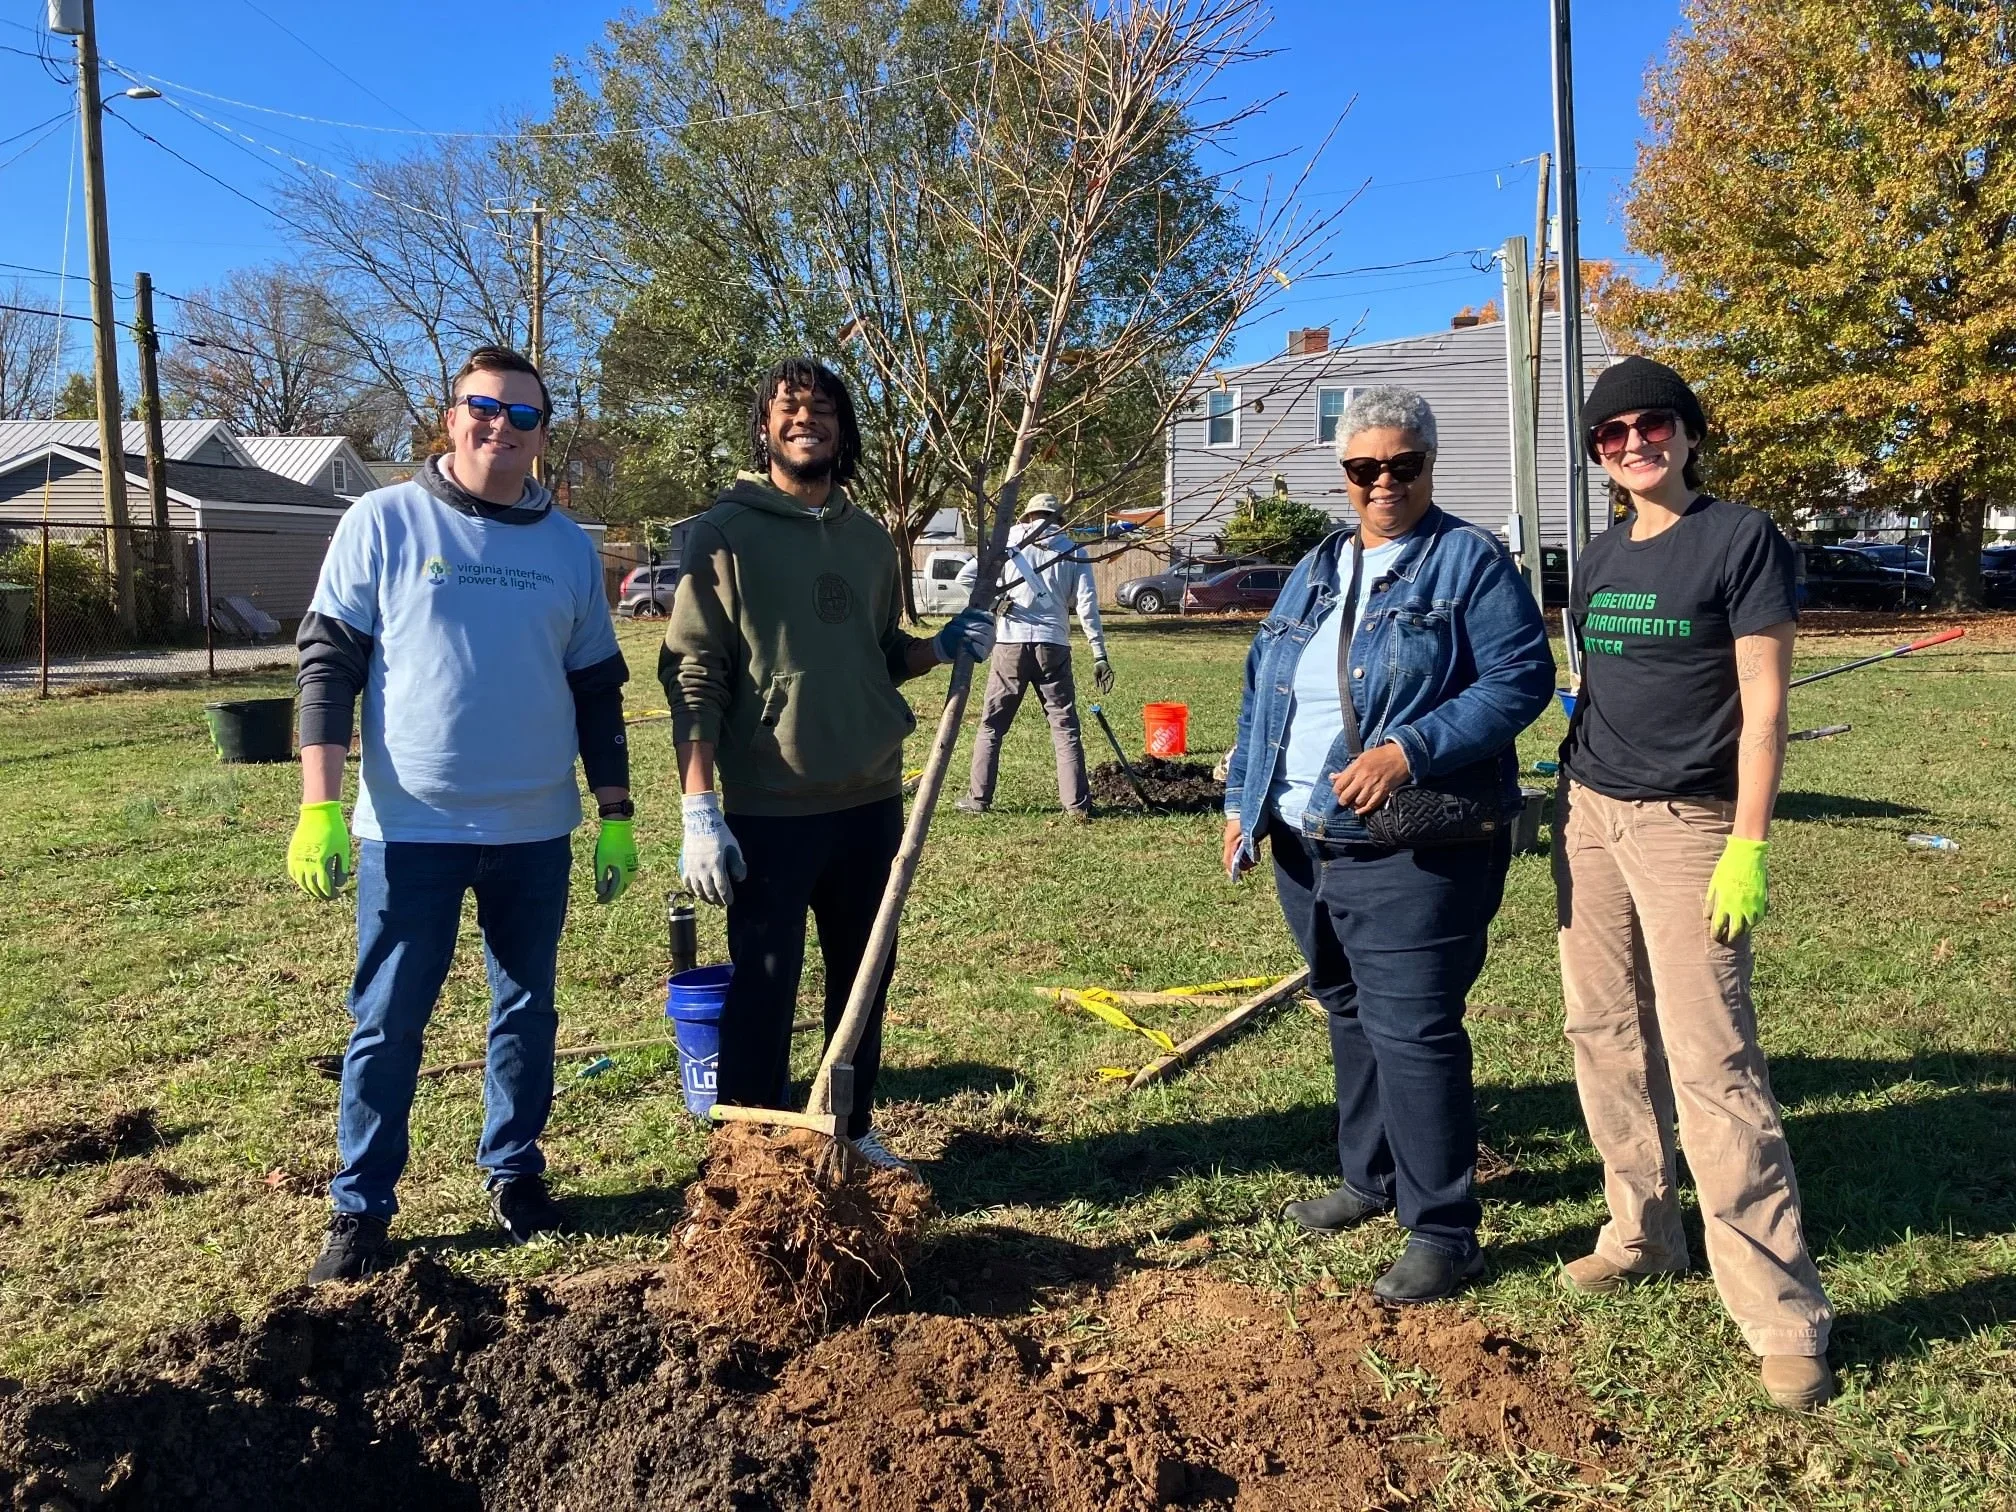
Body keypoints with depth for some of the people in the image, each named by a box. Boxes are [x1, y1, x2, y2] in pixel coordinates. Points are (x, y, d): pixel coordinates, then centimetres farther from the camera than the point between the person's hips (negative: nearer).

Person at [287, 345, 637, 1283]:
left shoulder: (568, 546, 7)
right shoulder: (384, 522, -2)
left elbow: (597, 691, 11)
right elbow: (328, 662, -4)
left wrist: (616, 816, 8)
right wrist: (320, 806, -12)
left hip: (536, 829, 3)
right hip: (410, 827, -3)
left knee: (527, 1011, 13)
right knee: (388, 1023, 4)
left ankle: (514, 1172, 30)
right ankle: (361, 1206, 18)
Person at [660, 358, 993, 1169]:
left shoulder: (870, 538, 10)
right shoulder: (726, 531, -6)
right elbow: (693, 675, -10)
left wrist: (943, 647, -1)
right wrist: (698, 809, -16)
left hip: (872, 802, 6)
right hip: (769, 810, -5)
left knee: (864, 980, 16)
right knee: (762, 991, 3)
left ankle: (851, 1132, 33)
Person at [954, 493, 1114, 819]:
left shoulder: (1010, 542, 7)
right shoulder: (1072, 551, 8)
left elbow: (965, 577, -2)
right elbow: (1087, 604, -1)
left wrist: (991, 602, 3)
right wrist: (1099, 654, -1)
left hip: (1010, 643, 0)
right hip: (1053, 646, 0)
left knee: (992, 724, 11)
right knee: (1065, 727, 5)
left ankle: (978, 798, 14)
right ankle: (1077, 804, 2)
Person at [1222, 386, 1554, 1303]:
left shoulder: (1470, 562, -4)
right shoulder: (1314, 574, 16)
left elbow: (1521, 677, -14)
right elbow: (1260, 695, 19)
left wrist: (1409, 751, -24)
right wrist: (1244, 799, 12)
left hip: (1413, 850, -7)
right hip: (1305, 846, 7)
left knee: (1410, 1030, -7)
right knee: (1350, 1016, 18)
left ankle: (1442, 1232, 6)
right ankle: (1372, 1177, 36)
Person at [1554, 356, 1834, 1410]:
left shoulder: (1741, 539, -6)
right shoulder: (1602, 558, 12)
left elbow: (1762, 704, -10)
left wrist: (1749, 848, -15)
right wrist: (1566, 799, 14)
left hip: (1687, 826, -6)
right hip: (1587, 816, 7)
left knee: (1711, 1065, -8)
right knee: (1605, 1035, 10)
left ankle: (1783, 1315, 2)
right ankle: (1642, 1234, 26)